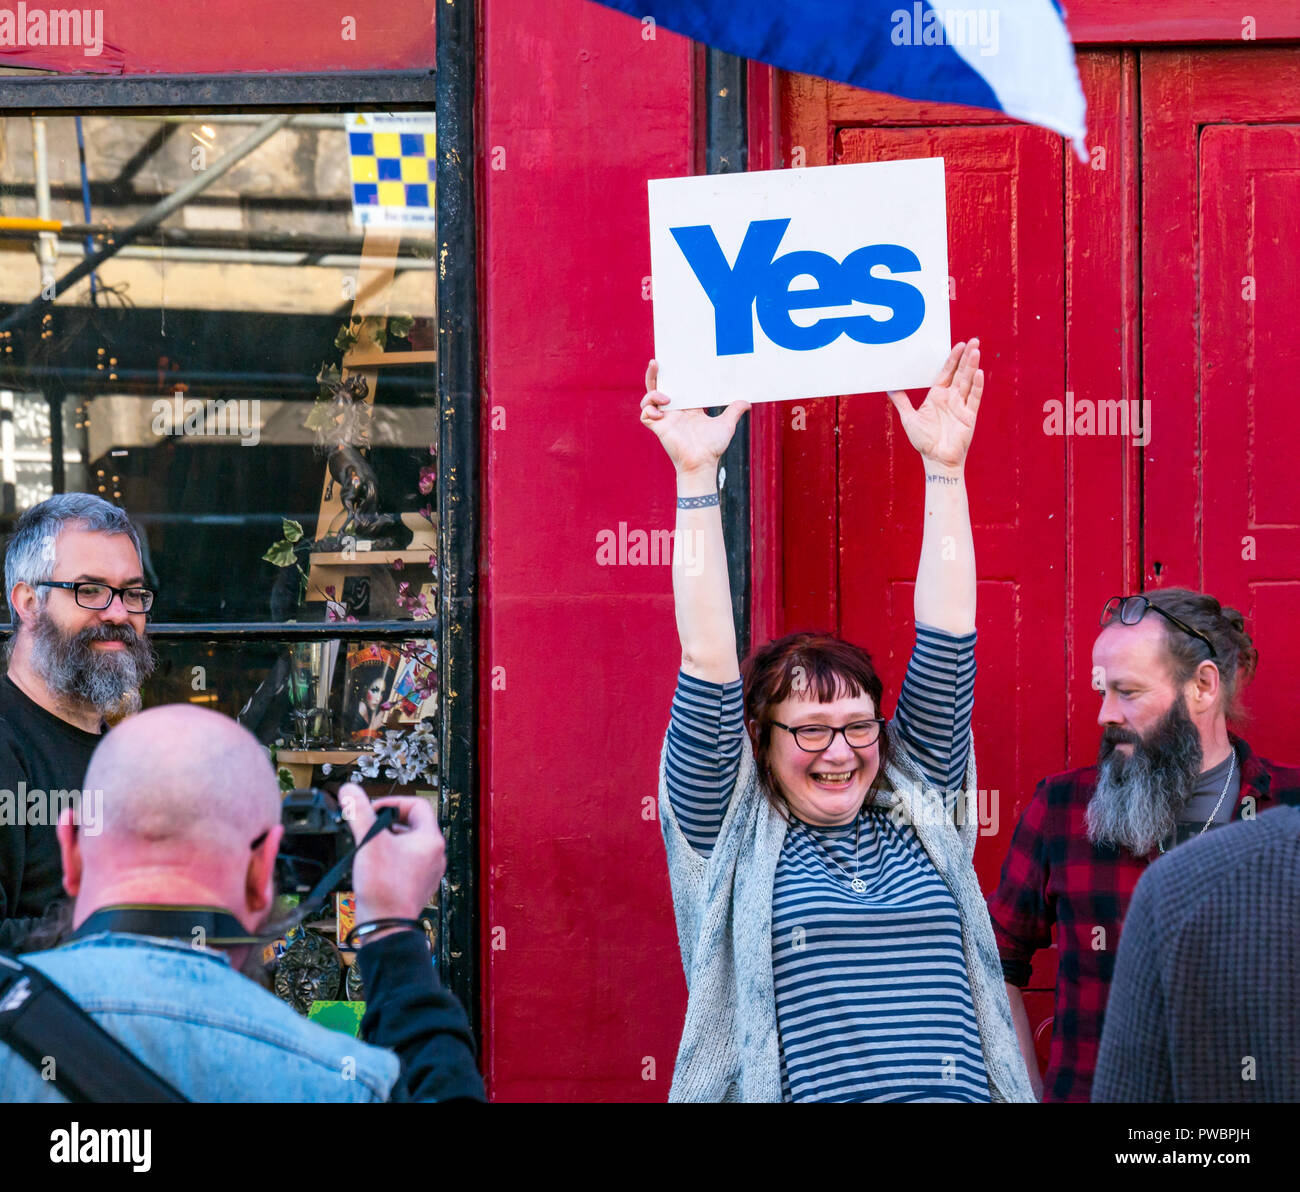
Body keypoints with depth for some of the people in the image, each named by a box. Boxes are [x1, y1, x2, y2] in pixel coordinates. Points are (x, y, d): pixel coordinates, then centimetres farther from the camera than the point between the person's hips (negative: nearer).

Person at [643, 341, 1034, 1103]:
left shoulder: (922, 817, 16)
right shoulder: (731, 838, 9)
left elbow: (946, 650, 12)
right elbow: (709, 671, 1)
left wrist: (945, 471, 7)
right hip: (809, 1095, -2)